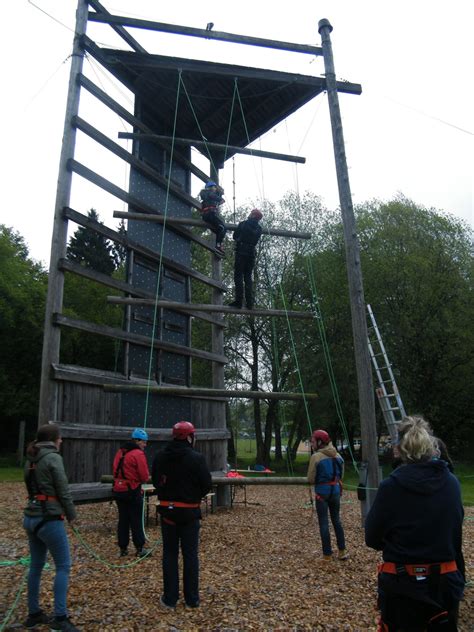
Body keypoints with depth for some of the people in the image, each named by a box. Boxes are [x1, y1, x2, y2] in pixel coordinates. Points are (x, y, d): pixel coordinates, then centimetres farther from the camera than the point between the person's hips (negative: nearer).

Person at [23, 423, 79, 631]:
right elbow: (63, 491, -14)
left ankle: (33, 614, 26)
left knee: (36, 566, 17)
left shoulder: (30, 459, 10)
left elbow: (33, 487, 15)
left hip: (31, 518, 8)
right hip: (48, 519, -8)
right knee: (63, 566, 1)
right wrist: (71, 515, 1)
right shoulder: (53, 457, -15)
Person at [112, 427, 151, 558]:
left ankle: (123, 548, 19)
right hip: (132, 491, -7)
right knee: (136, 521, 3)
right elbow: (144, 476, -16)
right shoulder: (138, 454, -15)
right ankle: (140, 549, 10)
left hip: (118, 490, 7)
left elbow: (116, 471, 13)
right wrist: (140, 479, 5)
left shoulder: (120, 452, 8)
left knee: (123, 520, 14)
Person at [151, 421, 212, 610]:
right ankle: (192, 599, 19)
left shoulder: (160, 456, -2)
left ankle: (170, 598, 19)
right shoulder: (196, 458, -16)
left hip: (167, 510, 3)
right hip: (189, 512, -3)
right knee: (190, 555, 9)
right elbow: (207, 485, -13)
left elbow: (156, 481, 6)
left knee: (170, 553, 13)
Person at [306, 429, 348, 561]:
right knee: (336, 520, 19)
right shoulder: (338, 456, 4)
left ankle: (327, 554, 10)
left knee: (324, 523, 4)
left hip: (322, 492, -6)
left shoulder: (316, 457, -15)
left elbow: (310, 479, -10)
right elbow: (341, 475, 14)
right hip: (335, 490, 6)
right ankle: (342, 551, 23)